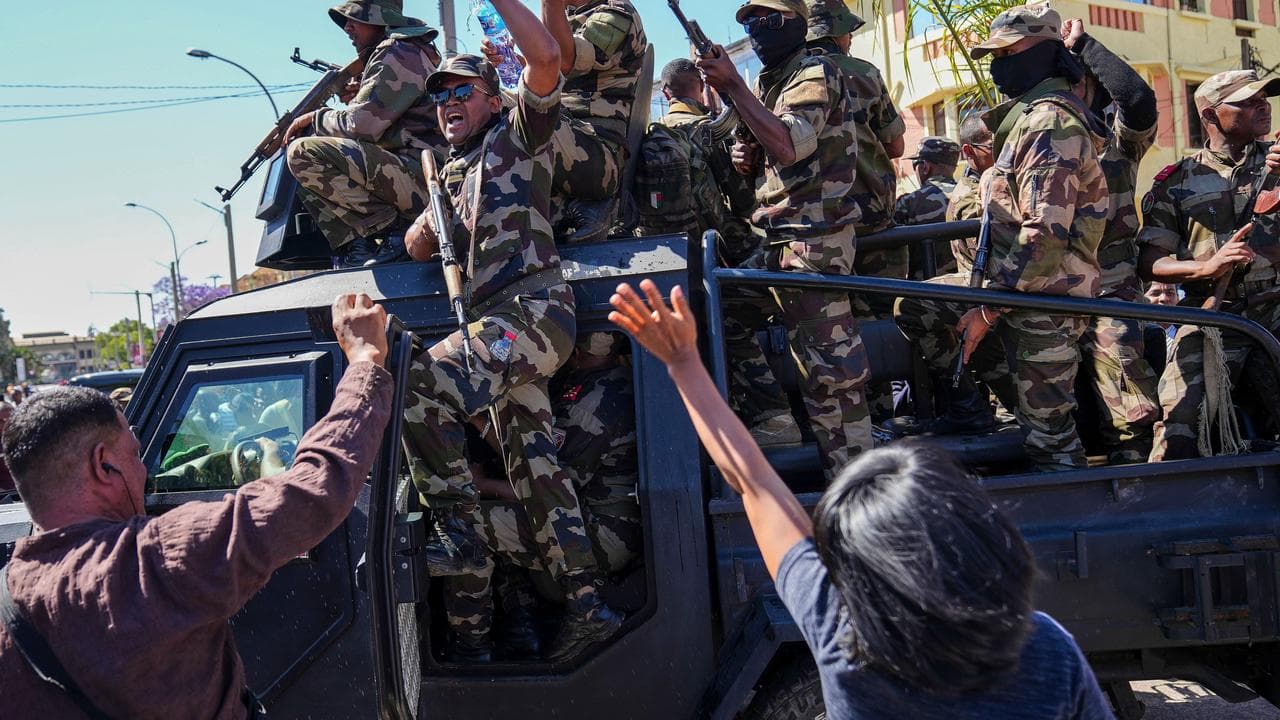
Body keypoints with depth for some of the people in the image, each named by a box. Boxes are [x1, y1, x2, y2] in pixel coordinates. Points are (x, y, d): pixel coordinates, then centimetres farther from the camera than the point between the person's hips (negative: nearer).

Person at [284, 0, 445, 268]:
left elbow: (362, 125, -15)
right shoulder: (382, 56, 25)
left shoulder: (399, 53, -7)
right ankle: (354, 245, 3)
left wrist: (315, 118, 3)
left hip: (421, 174, -11)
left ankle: (393, 227, -17)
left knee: (304, 153, -21)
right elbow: (367, 122, 24)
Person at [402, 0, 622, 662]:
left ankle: (459, 534, -17)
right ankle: (585, 605, 9)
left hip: (534, 307, -9)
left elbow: (546, 57, -8)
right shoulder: (450, 177, 30)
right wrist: (428, 225, 13)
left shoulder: (517, 134, 9)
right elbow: (416, 249, 28)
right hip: (498, 323, 9)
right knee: (533, 464, 5)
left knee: (420, 386, -27)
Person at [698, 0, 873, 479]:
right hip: (785, 237, 10)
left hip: (814, 237, -10)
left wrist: (732, 86, -23)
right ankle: (842, 467, 24)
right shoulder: (766, 81, 20)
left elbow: (789, 145, -23)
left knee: (828, 365, -10)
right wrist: (747, 159, 4)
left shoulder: (815, 72, -7)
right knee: (816, 357, 14)